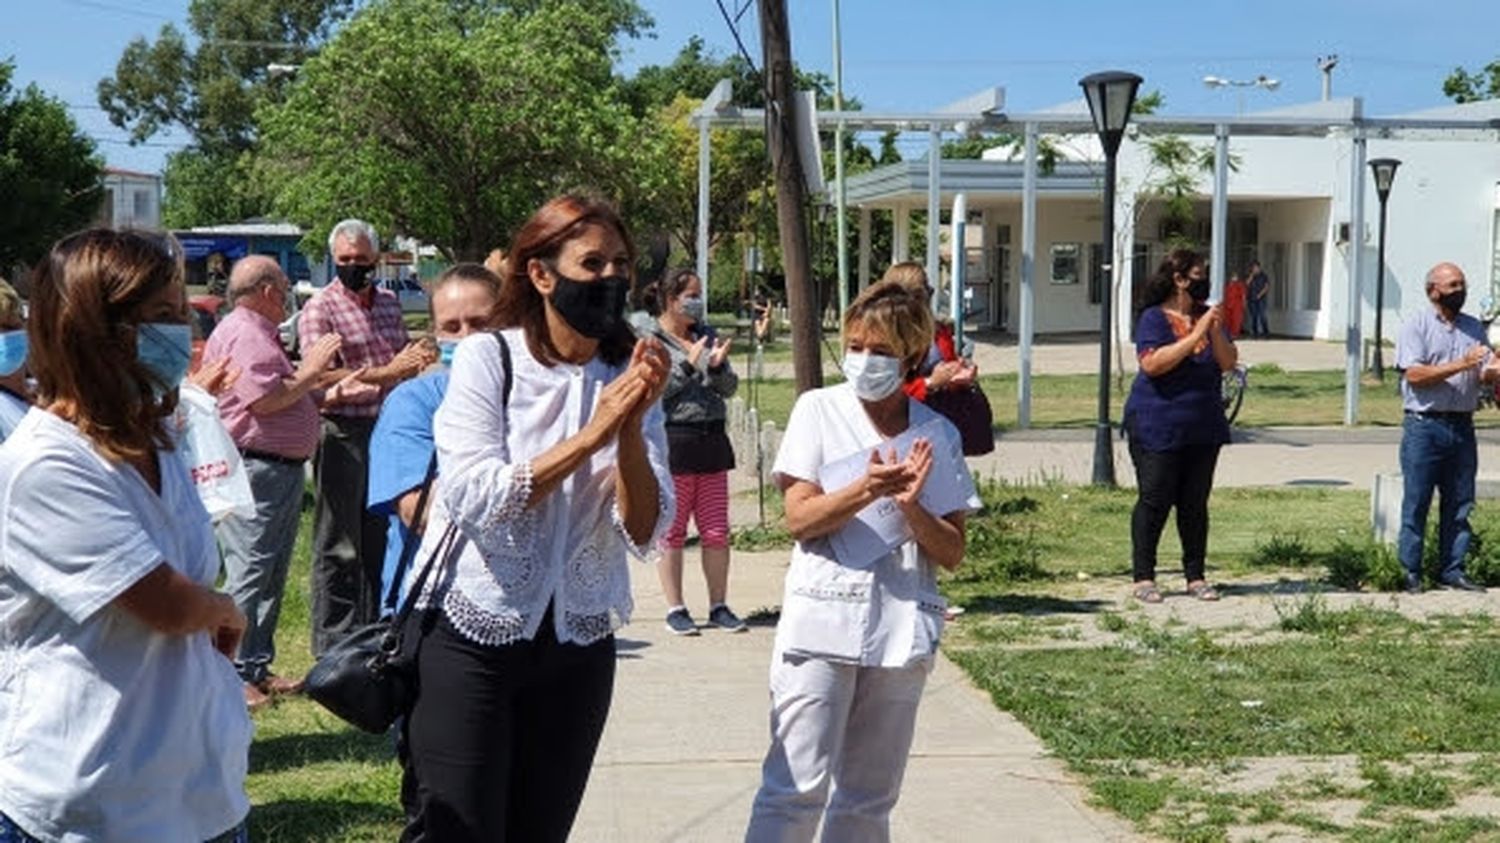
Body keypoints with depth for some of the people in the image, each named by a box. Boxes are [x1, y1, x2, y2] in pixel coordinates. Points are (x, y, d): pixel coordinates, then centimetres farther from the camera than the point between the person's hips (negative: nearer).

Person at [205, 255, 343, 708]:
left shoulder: (260, 335, 21)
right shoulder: (242, 335, -14)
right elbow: (264, 400, -23)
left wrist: (312, 380, 19)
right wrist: (308, 373, -11)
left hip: (282, 468, 11)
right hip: (253, 470, -11)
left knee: (272, 576, 15)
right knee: (248, 576, -8)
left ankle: (258, 668, 22)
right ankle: (235, 675, -3)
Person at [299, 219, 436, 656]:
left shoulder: (390, 304, 13)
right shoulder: (320, 308, -7)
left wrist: (417, 358, 1)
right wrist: (387, 373, -22)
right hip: (341, 433, -6)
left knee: (379, 538, 13)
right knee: (338, 547, -1)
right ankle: (333, 645, 5)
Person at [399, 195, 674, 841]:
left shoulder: (628, 376, 3)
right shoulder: (487, 358, -8)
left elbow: (644, 532, -5)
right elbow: (473, 499, -21)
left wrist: (632, 429, -20)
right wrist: (589, 436, -24)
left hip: (578, 643, 4)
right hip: (472, 636, -4)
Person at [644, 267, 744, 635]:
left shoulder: (706, 335, 14)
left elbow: (730, 387, 12)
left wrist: (718, 366, -9)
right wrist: (688, 365, -17)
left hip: (712, 439, 5)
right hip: (672, 441, -5)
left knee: (717, 532, 6)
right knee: (672, 532, 1)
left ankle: (719, 606, 14)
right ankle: (675, 609, 10)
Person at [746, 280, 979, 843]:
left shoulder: (937, 435, 6)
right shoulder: (819, 410, 1)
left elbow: (951, 553, 4)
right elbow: (799, 518, -7)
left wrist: (910, 505, -14)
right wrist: (866, 489, -22)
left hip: (901, 631, 3)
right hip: (822, 623, -3)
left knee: (870, 798, 11)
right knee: (797, 788, -9)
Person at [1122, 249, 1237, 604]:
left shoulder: (1207, 316, 10)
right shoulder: (1154, 318, -7)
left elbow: (1228, 363, 5)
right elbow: (1152, 363, -22)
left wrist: (1216, 331, -12)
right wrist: (1195, 335, -23)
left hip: (1204, 428, 5)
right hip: (1158, 428, -5)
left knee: (1195, 504, 9)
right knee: (1154, 501, -2)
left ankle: (1195, 576, 16)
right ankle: (1143, 578, 6)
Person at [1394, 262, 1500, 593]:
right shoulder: (1415, 327, -2)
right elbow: (1414, 374, -13)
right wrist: (1460, 365, -20)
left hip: (1462, 426, 5)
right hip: (1424, 426, -5)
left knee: (1459, 503, 8)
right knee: (1416, 503, -1)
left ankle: (1452, 569, 16)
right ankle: (1410, 572, 5)